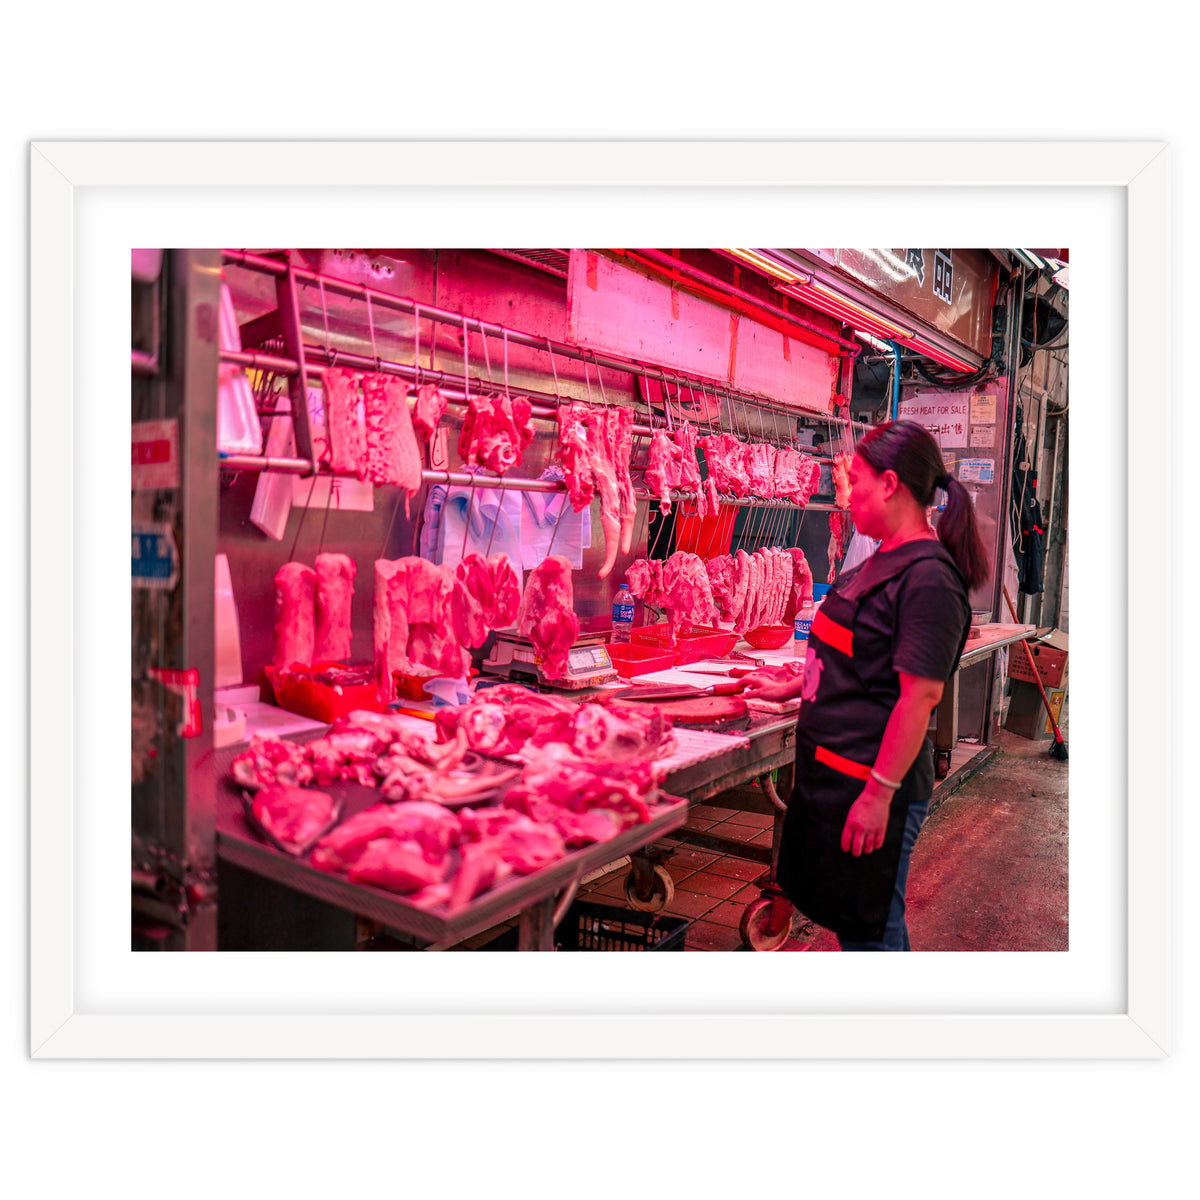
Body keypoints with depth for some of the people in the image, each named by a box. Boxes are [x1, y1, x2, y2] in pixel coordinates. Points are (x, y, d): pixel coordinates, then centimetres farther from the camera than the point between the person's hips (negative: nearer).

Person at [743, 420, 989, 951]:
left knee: (869, 930, 7)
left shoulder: (928, 577, -20)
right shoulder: (887, 560, 10)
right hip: (832, 770, 9)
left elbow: (920, 693, -23)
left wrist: (879, 793, -22)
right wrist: (792, 688, 24)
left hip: (873, 783, -9)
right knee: (844, 915, 21)